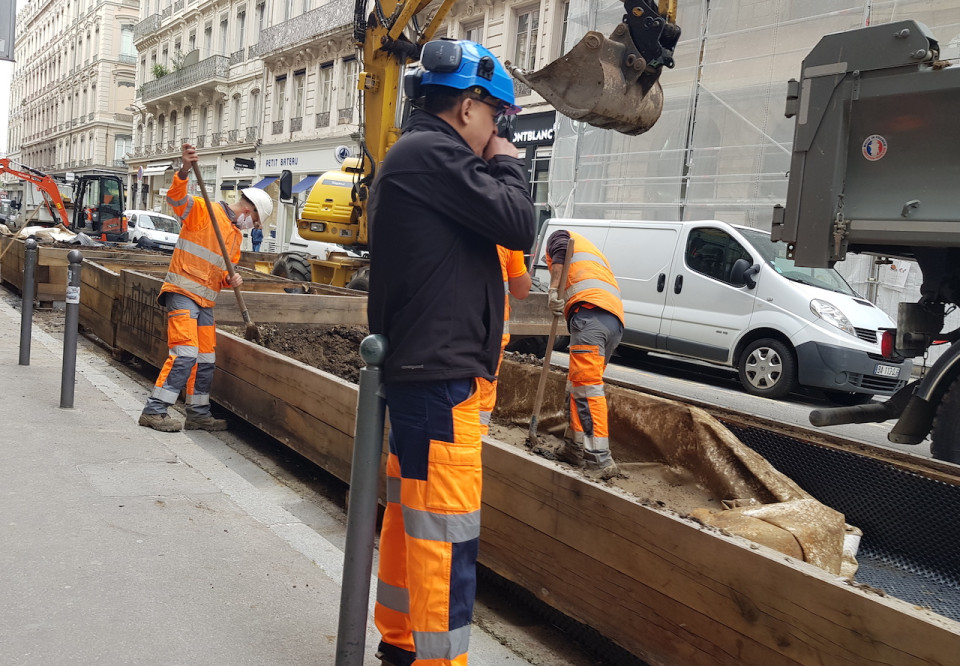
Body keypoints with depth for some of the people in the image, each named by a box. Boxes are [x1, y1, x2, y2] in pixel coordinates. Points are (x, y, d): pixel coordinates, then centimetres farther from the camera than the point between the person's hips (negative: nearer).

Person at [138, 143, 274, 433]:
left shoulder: (236, 235, 20)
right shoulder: (203, 210, -5)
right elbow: (176, 197, -24)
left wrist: (231, 279, 0)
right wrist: (184, 171, -42)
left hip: (205, 300, 9)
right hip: (183, 292, -9)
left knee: (206, 359, 11)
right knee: (185, 353, -16)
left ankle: (198, 414, 21)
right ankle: (154, 410, -10)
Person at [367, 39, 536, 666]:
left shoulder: (417, 157, 19)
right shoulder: (432, 154, -14)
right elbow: (518, 226, -17)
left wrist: (492, 171, 12)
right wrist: (508, 166, -2)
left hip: (420, 370, 11)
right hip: (440, 376, -11)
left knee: (410, 511, 19)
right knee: (447, 528, -5)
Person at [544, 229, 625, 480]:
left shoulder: (558, 235, 23)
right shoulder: (591, 254, 42)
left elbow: (561, 252, -3)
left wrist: (554, 289, -10)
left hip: (590, 310, -8)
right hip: (615, 319, 8)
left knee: (585, 386, -14)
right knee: (577, 385, 16)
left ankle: (599, 460, -21)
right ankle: (574, 448, 19)